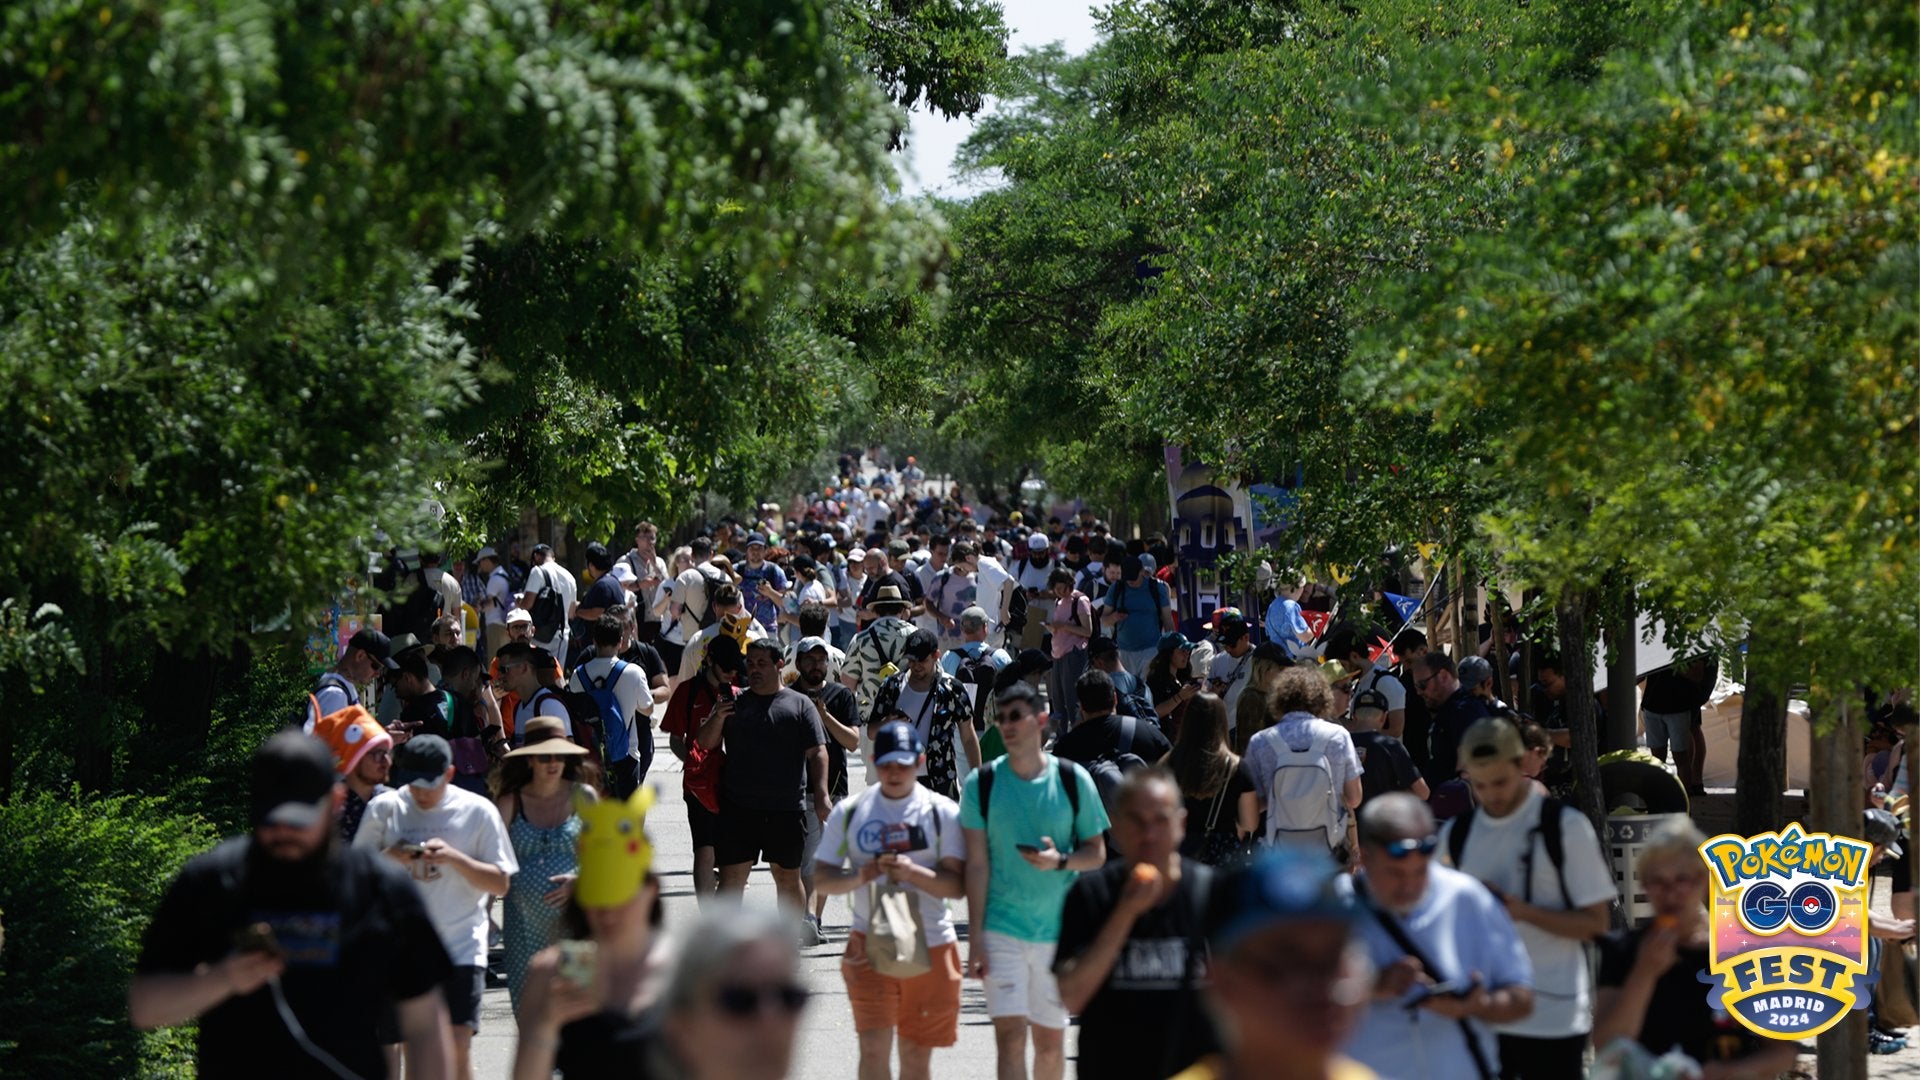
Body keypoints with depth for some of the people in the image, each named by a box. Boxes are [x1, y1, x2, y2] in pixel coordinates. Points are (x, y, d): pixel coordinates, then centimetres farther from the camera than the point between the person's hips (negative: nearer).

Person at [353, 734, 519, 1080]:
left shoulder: (478, 811, 0)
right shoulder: (384, 808, 3)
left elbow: (500, 883, -1)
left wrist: (454, 858, -16)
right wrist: (387, 858, -13)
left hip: (461, 948, -2)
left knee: (458, 1047, -11)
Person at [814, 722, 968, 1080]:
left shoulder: (942, 812, 0)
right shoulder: (850, 811, 4)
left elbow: (957, 885, -5)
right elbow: (821, 879, 5)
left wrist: (914, 872, -22)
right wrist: (861, 875, -15)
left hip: (930, 944, 0)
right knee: (874, 1048, -12)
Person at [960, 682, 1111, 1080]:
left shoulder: (1073, 780, -2)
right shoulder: (982, 784, -3)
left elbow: (1097, 853, 4)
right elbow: (977, 864, -3)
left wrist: (1060, 860, -18)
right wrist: (975, 938, -7)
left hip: (1058, 929, 1)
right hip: (1001, 928, -1)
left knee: (1050, 1037, 10)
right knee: (1009, 1034, -11)